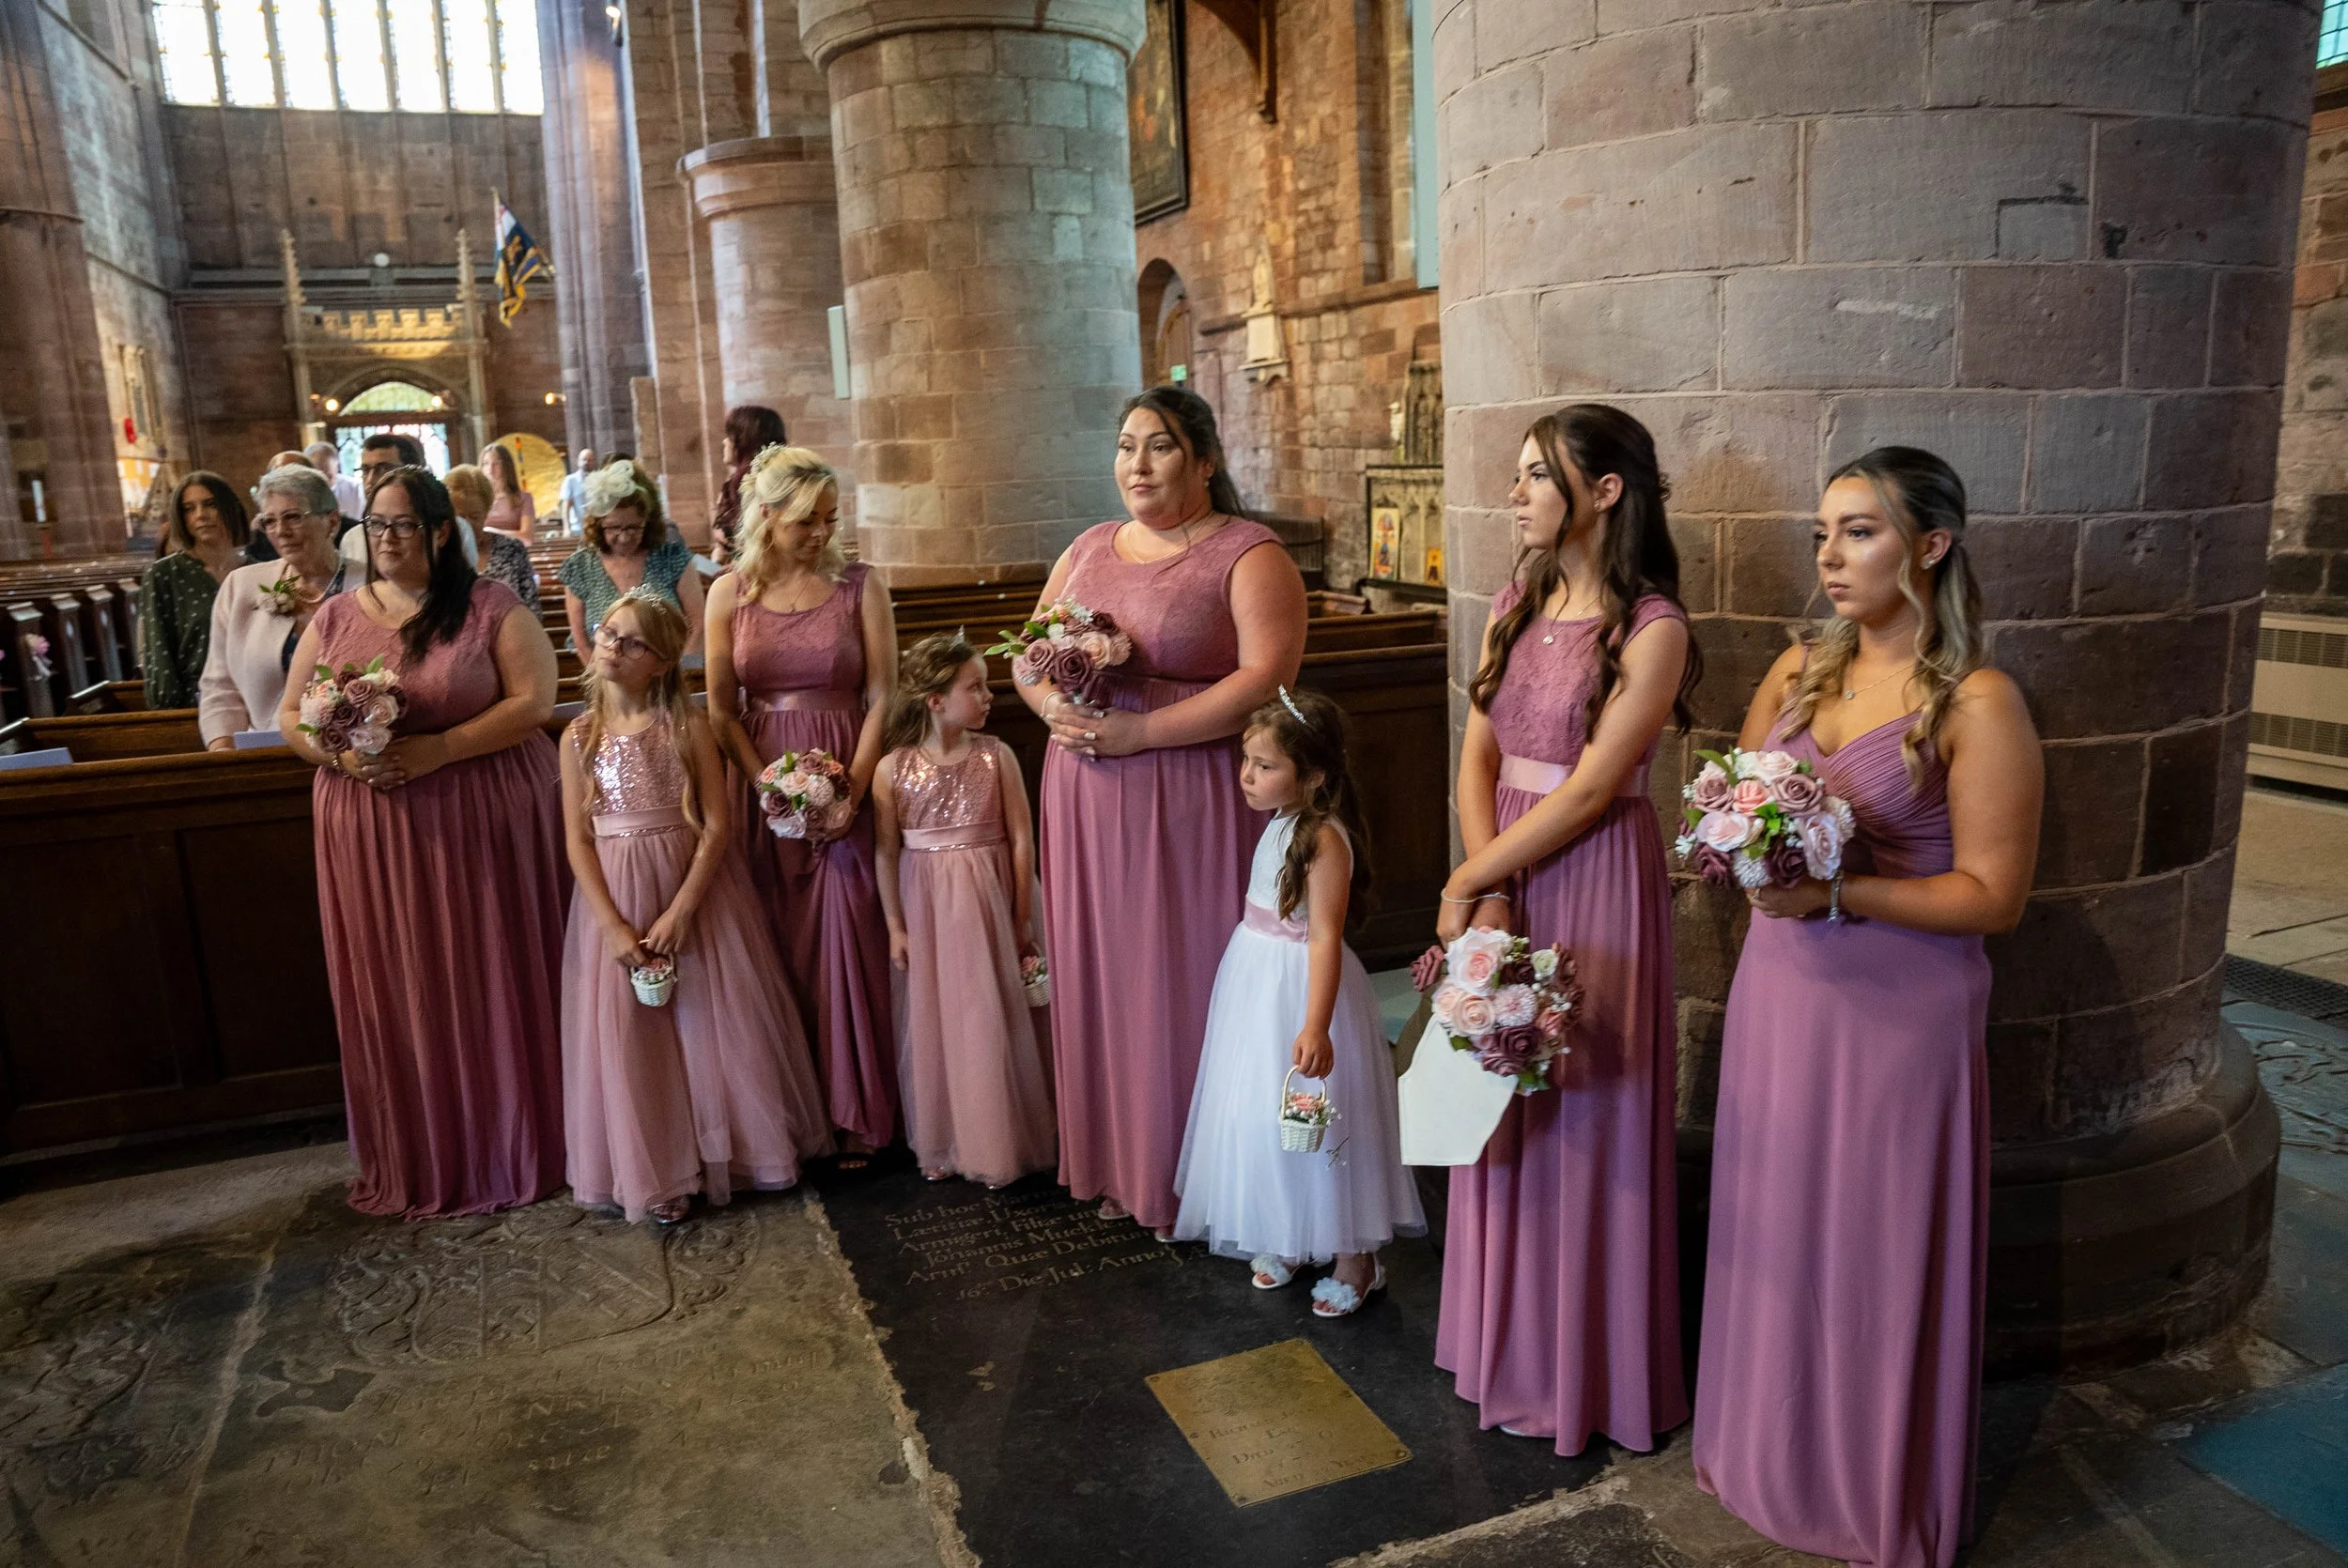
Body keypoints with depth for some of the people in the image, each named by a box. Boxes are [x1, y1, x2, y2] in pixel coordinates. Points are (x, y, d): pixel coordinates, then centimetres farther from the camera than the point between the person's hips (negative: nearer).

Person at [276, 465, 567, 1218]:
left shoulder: (491, 607, -2)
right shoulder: (335, 616, 11)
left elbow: (533, 701, -9)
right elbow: (290, 717, 12)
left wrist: (439, 748, -19)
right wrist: (340, 752, -9)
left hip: (482, 823, -3)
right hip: (368, 834, 4)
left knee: (490, 985, 3)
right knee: (394, 994, 8)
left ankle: (508, 1148, 18)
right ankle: (416, 1159, 22)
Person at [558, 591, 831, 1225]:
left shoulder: (689, 727, -4)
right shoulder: (581, 736, 1)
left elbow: (717, 826, -8)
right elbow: (578, 839, -1)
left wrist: (680, 912, -16)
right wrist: (614, 926, -11)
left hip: (697, 887, -1)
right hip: (616, 895, 2)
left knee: (715, 1023, 3)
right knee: (631, 1034, 4)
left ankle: (726, 1148, 22)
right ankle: (655, 1173, 17)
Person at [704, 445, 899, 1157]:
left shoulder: (859, 585, 0)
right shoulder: (729, 593, 4)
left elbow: (882, 696, -3)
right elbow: (722, 709, 3)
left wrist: (852, 789, -13)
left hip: (845, 782, -1)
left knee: (847, 942, -2)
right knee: (777, 948, 5)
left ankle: (854, 1115, 11)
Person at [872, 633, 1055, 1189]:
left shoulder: (996, 756, -5)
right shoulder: (893, 768, -6)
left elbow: (1021, 838, -3)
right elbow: (886, 853, -1)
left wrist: (1021, 918, -3)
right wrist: (895, 927, -1)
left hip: (987, 899, 0)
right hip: (926, 906, 0)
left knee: (991, 1018, 4)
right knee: (933, 1022, 9)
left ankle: (997, 1144, 20)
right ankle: (941, 1146, 25)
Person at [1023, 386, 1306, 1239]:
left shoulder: (1249, 556, -6)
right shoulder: (1088, 549, 15)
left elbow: (1264, 680, -17)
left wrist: (1135, 732, -21)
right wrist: (1053, 705, -7)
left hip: (1189, 802, -6)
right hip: (1086, 801, 6)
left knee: (1184, 986, 1)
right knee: (1098, 978, 11)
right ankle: (1112, 1164, 27)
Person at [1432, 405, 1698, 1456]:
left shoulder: (1651, 628, -13)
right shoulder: (1516, 606, 8)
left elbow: (1588, 790, -16)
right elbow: (1477, 756, 4)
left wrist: (1465, 882, -12)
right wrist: (1490, 889, -10)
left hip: (1594, 879, -6)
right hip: (1502, 872, 6)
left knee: (1583, 1120, 4)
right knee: (1503, 1112, 15)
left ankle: (1583, 1372, 25)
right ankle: (1508, 1343, 34)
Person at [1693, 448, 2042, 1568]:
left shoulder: (1978, 704, -13)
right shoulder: (1797, 670, 5)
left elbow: (1993, 895, -14)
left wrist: (1835, 895, -23)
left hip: (1902, 1010, -5)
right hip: (1779, 991, 5)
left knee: (1881, 1252, 9)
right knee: (1778, 1234, 15)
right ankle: (1774, 1462, 36)